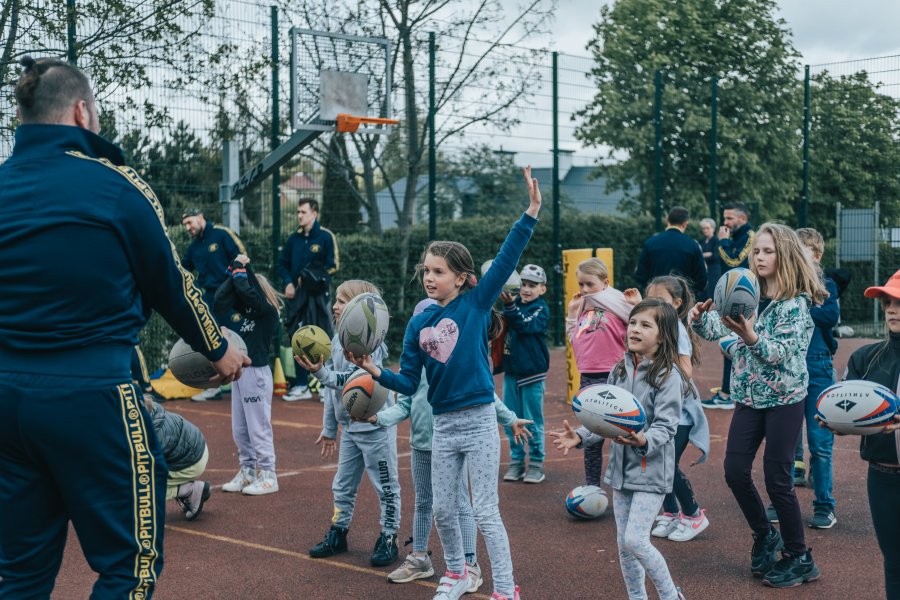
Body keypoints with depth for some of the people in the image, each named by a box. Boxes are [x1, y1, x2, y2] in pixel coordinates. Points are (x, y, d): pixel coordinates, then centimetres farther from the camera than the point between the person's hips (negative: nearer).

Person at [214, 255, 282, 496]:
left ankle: (268, 476, 5)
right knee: (239, 429, 14)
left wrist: (241, 269, -11)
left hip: (256, 373, -9)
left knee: (259, 427, -3)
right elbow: (220, 299, 4)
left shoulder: (268, 311, -12)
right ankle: (247, 473, 24)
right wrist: (234, 271, 0)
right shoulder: (246, 308, 10)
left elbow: (246, 291, -25)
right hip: (239, 371, 9)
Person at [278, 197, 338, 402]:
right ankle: (301, 386, 14)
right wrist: (288, 282, -1)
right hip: (297, 296, 5)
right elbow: (282, 263, 15)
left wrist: (314, 277, -16)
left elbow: (332, 266, -6)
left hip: (318, 296, -5)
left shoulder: (326, 237, -4)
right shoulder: (294, 238, 10)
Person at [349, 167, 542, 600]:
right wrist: (376, 372, -13)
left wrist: (531, 211, -24)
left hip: (479, 421, -4)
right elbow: (408, 384, 4)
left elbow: (506, 259, -16)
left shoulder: (476, 304, -6)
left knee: (485, 512, -1)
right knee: (443, 511, 15)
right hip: (443, 425, 5)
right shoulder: (418, 325, 3)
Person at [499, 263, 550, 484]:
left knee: (533, 421, 2)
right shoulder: (514, 303, 8)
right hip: (511, 370, 5)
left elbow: (526, 325, -25)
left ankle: (536, 463, 11)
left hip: (532, 372, -5)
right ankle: (516, 461, 19)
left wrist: (510, 306, -37)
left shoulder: (541, 309, -6)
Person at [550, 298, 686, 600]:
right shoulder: (620, 370, 7)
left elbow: (665, 427, -19)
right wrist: (580, 436, -3)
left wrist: (644, 441, -38)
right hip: (622, 468, 7)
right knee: (623, 544, 11)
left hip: (651, 471, -7)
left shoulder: (668, 377, -13)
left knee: (635, 540, -12)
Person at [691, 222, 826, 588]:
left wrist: (750, 337, -37)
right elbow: (716, 327, -1)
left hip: (784, 399, -6)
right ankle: (764, 536, 26)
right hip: (750, 397, 6)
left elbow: (782, 353, -20)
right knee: (735, 471, 2)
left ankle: (799, 558, 14)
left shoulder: (795, 302, -12)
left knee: (777, 478, -3)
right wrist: (699, 317, -23)